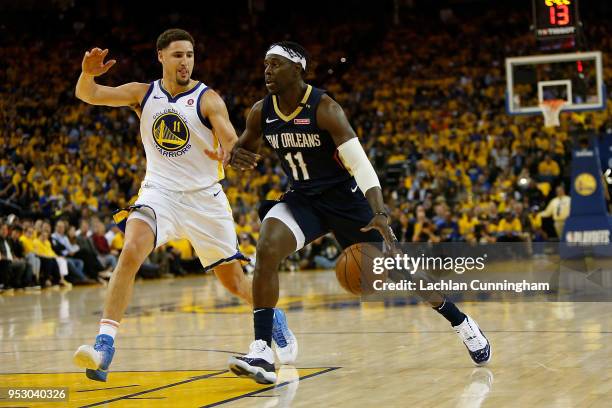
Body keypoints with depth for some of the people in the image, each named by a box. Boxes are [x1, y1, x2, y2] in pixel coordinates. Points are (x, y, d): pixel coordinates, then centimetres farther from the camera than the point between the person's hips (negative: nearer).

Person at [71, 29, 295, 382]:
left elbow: (231, 141, -21)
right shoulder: (143, 93, 0)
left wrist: (232, 152, -46)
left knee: (233, 279, 8)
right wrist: (87, 73, -31)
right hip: (160, 191, 1)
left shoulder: (208, 99, -8)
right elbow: (88, 95, -8)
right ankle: (105, 345, -30)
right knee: (131, 252, -27)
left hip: (204, 196, -1)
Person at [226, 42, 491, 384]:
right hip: (303, 199, 4)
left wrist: (380, 213, -44)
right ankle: (262, 352, -24)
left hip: (345, 198, -4)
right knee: (266, 251, -23)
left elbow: (360, 163, -30)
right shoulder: (262, 112, -7)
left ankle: (462, 323, 24)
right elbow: (243, 148, 10)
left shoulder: (325, 108, -23)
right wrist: (237, 156, -17)